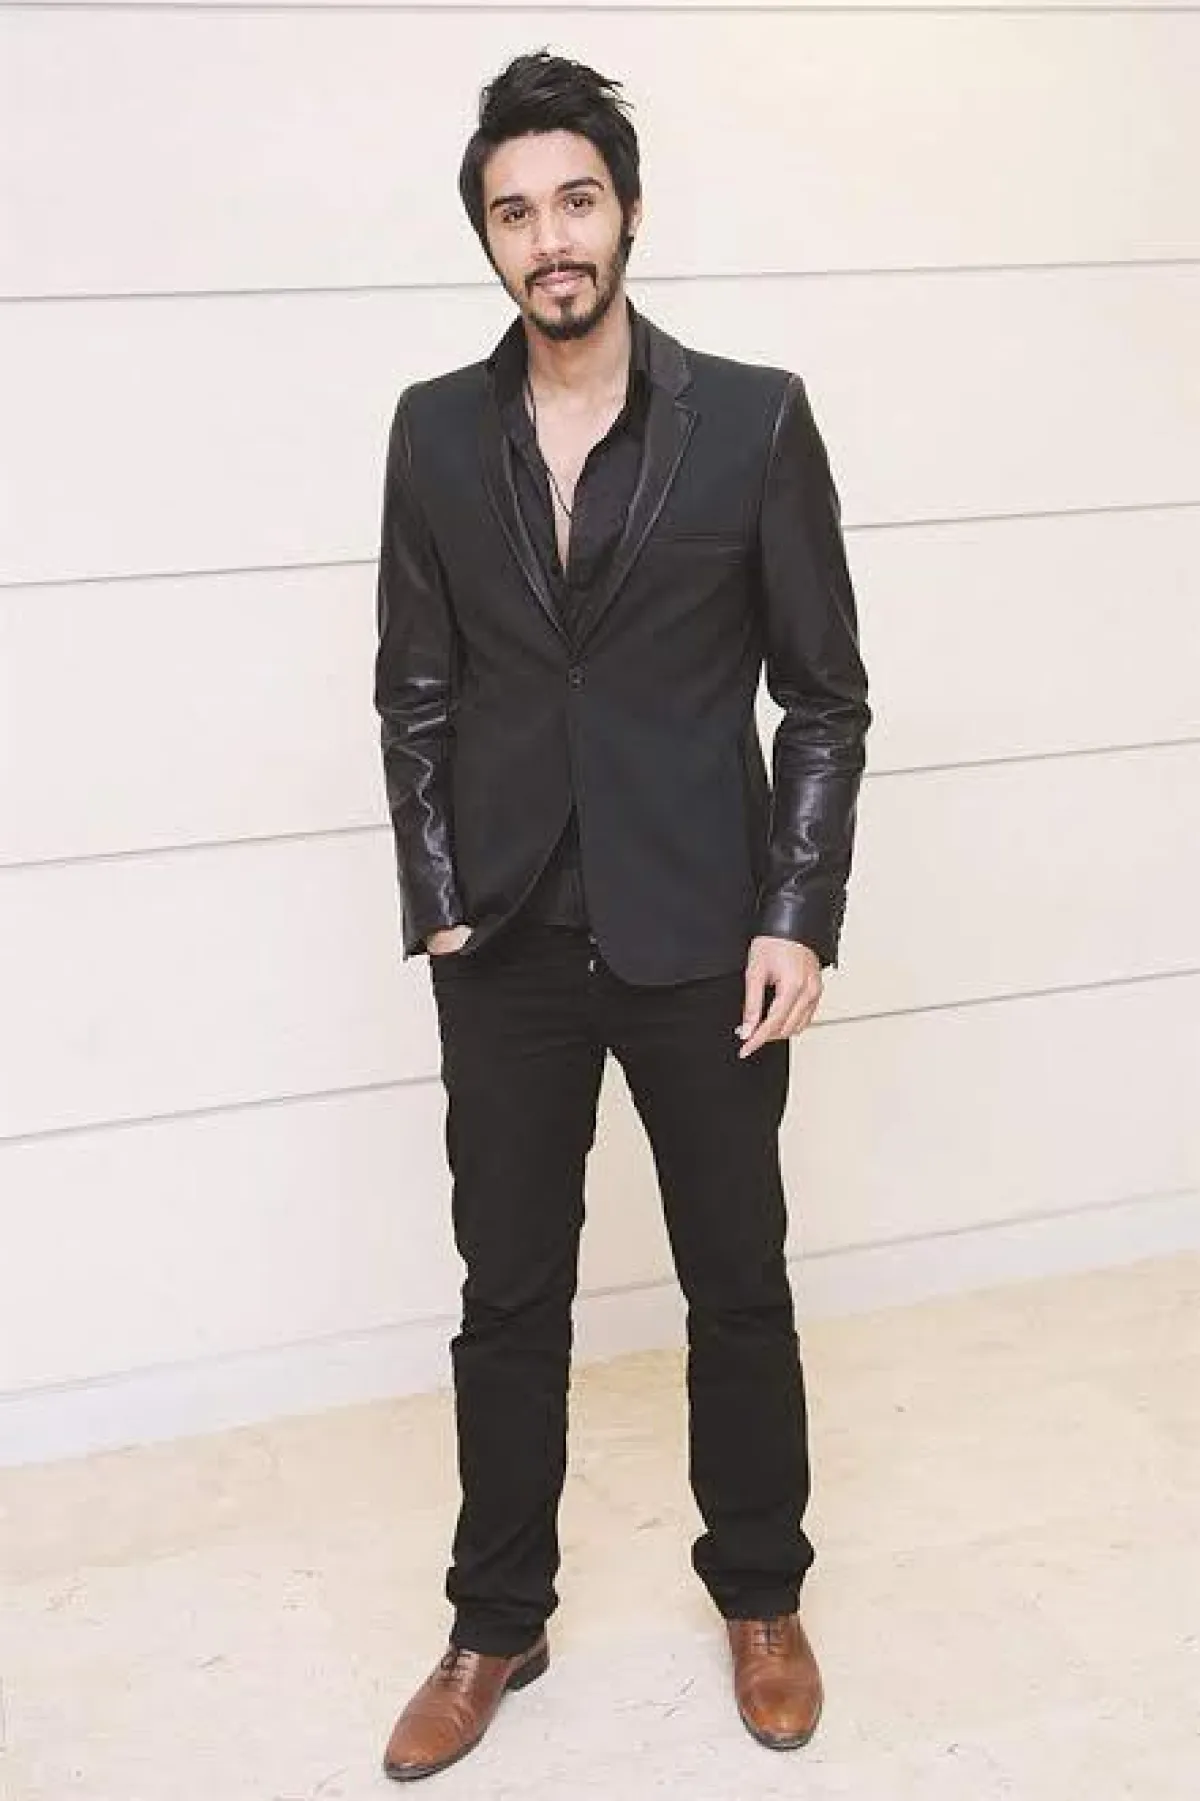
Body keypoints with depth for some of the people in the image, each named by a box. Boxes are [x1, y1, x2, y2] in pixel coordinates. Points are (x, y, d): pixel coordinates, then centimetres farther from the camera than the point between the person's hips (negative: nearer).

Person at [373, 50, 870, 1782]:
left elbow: (826, 691, -3)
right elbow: (417, 688, 6)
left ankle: (761, 1593, 35)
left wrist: (799, 919, -9)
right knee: (510, 1297, 12)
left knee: (740, 1285, 12)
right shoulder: (436, 431, 2)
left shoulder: (755, 419, -5)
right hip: (507, 946, 2)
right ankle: (497, 1622, 30)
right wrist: (436, 907, 0)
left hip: (703, 938, -1)